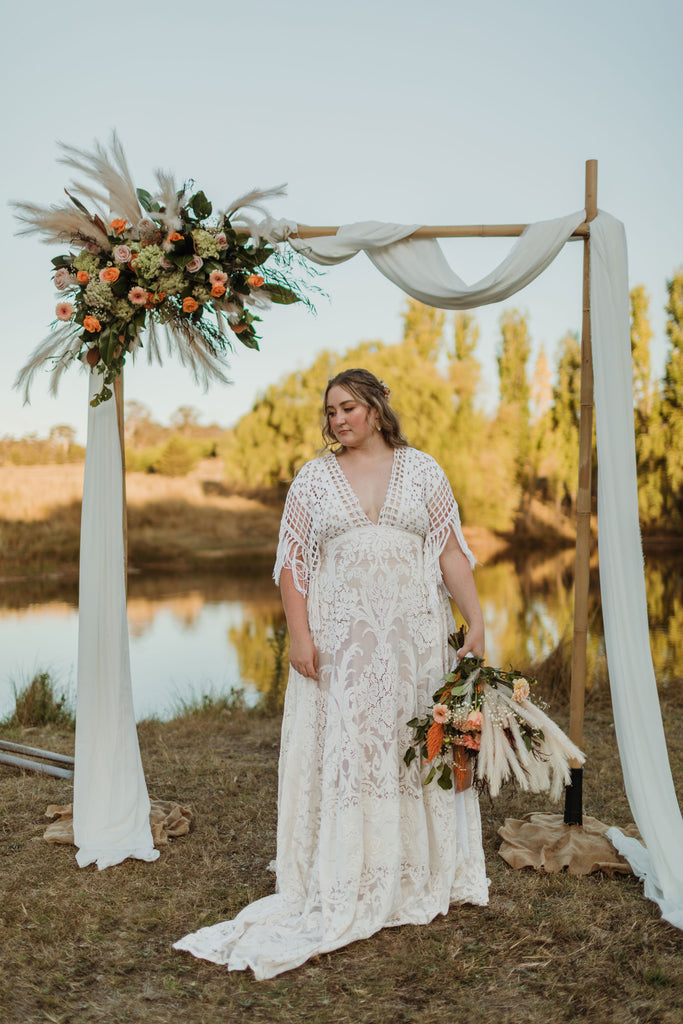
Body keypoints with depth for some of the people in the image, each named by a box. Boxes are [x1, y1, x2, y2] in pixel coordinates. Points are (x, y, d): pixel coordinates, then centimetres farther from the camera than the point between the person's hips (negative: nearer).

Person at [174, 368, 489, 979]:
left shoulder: (421, 471, 6)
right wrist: (300, 635, -8)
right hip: (339, 640, 0)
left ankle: (422, 877, 25)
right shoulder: (314, 479, 6)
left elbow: (451, 552, 3)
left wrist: (476, 621, -6)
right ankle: (344, 891, 11)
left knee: (416, 747, 7)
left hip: (414, 636, 1)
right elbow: (293, 563, 3)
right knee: (340, 752, -2)